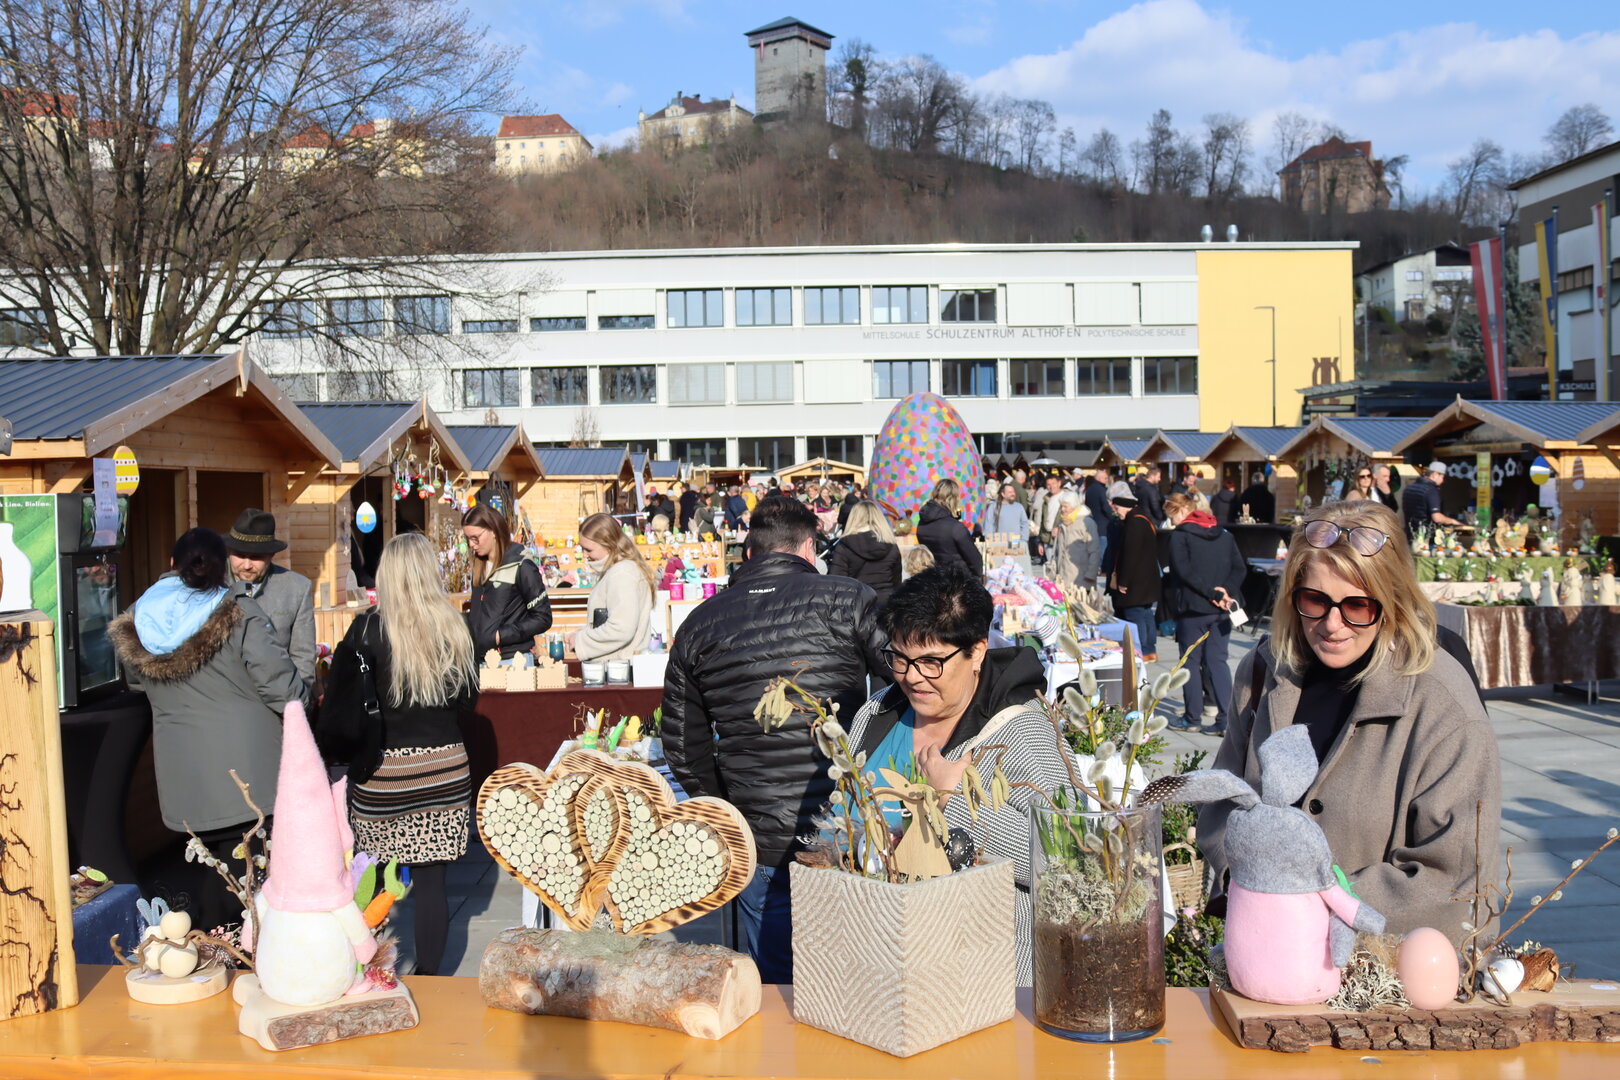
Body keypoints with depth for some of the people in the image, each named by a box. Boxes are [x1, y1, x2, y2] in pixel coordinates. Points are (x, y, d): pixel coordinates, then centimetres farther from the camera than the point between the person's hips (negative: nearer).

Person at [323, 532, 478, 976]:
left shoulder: (369, 629, -7)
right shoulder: (453, 628, 0)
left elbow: (343, 710, -7)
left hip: (384, 772, -2)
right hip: (445, 769, 3)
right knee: (431, 878, 6)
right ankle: (428, 977, 13)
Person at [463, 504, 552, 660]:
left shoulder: (520, 567, -9)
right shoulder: (480, 567, 13)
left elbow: (542, 619, -10)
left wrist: (500, 636, -15)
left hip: (512, 659, -6)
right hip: (479, 658, 6)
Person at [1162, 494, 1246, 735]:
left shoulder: (1179, 536, -6)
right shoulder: (1224, 534, 11)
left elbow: (1183, 571, -17)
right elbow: (1240, 568, 5)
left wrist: (1212, 593, -16)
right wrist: (1225, 592, -7)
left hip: (1193, 607, -5)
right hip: (1220, 609, 5)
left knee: (1191, 662, 6)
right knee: (1218, 662, 7)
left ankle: (1192, 718, 11)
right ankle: (1225, 720, 2)